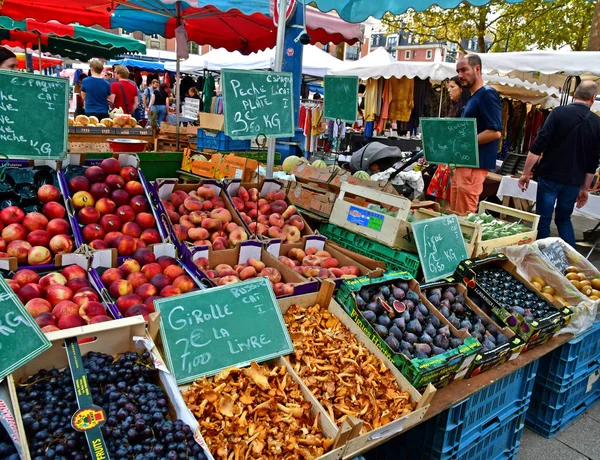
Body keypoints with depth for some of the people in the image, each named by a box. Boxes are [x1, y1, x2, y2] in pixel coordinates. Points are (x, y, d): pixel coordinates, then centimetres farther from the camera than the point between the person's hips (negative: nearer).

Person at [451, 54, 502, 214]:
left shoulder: (487, 94, -10)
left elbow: (495, 132, -20)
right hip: (463, 162, 10)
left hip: (475, 164, -10)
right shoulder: (472, 98, 19)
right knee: (455, 214, 12)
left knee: (464, 217, -6)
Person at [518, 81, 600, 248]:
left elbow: (538, 146, -13)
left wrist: (526, 173, -6)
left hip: (549, 177, -4)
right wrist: (585, 189, 16)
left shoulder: (559, 113, -7)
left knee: (543, 220, 5)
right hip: (574, 182, 4)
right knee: (564, 219, 20)